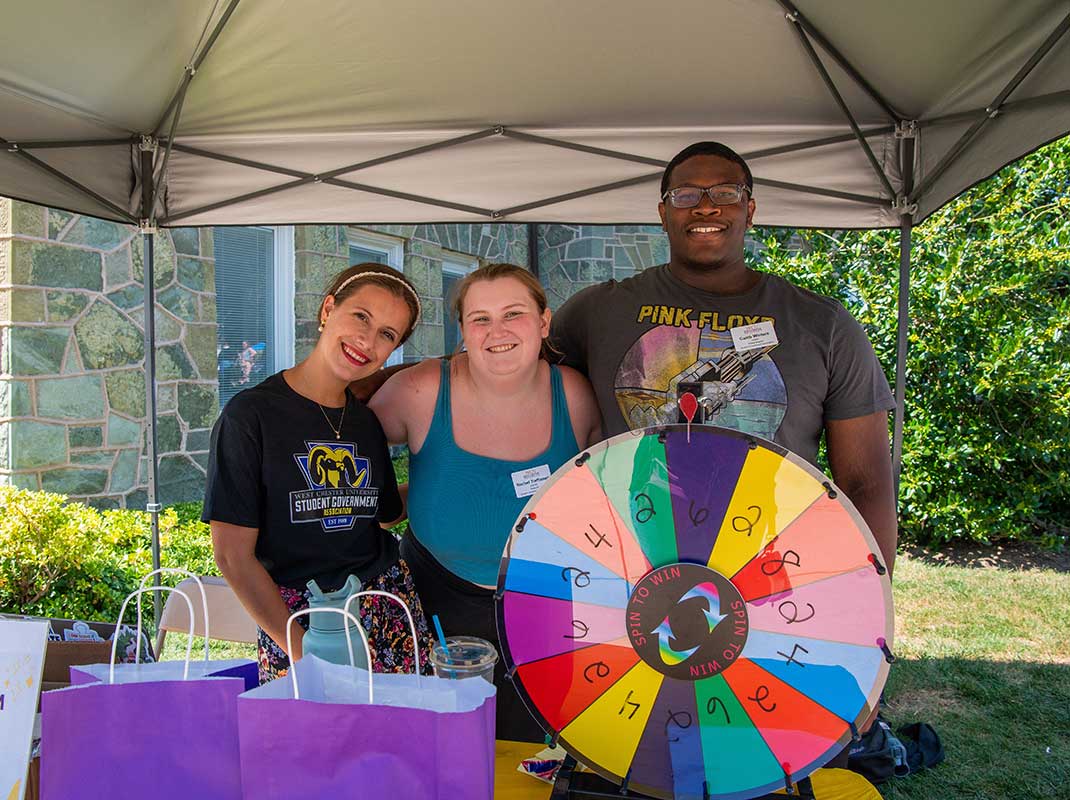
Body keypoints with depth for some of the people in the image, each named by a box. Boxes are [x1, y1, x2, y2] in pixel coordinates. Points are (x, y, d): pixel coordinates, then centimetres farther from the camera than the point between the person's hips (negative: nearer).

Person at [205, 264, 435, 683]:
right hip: (294, 619, -4)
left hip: (390, 613, 5)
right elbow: (233, 556, -10)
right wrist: (300, 648, -13)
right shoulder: (250, 415, -8)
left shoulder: (368, 422, 8)